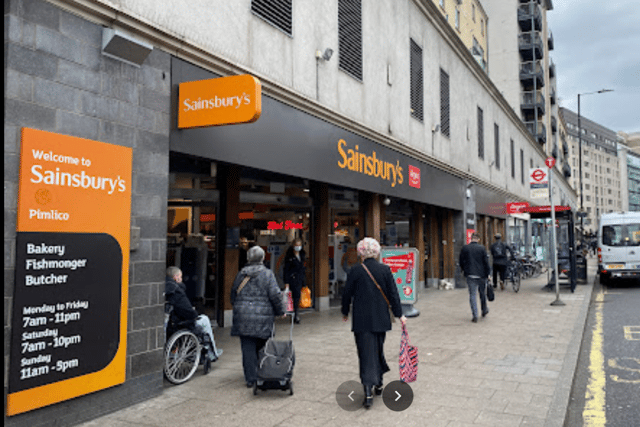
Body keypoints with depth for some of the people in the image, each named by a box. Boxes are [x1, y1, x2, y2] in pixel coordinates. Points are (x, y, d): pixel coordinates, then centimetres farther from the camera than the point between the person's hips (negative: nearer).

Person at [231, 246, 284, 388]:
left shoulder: (241, 274, 9)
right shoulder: (267, 274, -4)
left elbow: (233, 294, 17)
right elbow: (275, 295, -7)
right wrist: (280, 311, 6)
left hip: (243, 317, 3)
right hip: (262, 317, -3)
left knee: (248, 348, 4)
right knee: (261, 347, 9)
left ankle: (250, 378, 6)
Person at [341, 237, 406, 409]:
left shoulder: (355, 271, -7)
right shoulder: (385, 270, -3)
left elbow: (347, 294, 0)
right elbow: (393, 294, -1)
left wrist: (345, 312, 15)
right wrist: (399, 314, 9)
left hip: (361, 320, -2)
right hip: (380, 319, 3)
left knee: (367, 353, -2)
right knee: (378, 350, 20)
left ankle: (368, 392, -11)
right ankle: (378, 384, 32)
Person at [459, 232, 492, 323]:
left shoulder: (465, 248, -2)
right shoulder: (482, 248, -5)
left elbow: (461, 261, 4)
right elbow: (486, 262, -5)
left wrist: (464, 270, 20)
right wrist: (488, 274, 1)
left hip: (470, 275, 0)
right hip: (481, 275, 0)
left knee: (472, 295, 2)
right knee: (482, 293, 20)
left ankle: (475, 316, -2)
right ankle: (484, 310, 34)